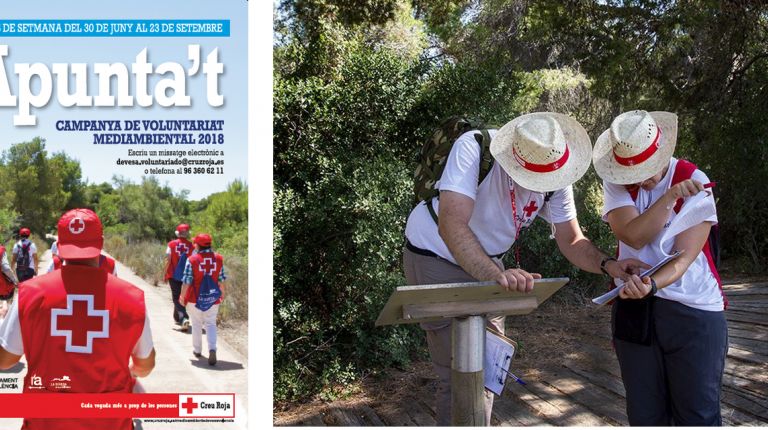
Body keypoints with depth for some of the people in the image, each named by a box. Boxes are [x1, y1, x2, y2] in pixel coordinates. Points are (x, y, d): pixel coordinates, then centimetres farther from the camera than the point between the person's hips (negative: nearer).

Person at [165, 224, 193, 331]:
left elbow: (168, 260, -6)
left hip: (173, 275, -1)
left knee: (176, 297, 1)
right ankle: (177, 318, 31)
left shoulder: (171, 244, -7)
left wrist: (165, 274, 2)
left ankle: (184, 318, -18)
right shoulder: (191, 246, -7)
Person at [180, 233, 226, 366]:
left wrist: (182, 296, 3)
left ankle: (197, 350, 27)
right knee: (211, 324, 10)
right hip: (212, 299, 2)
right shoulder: (218, 259, -4)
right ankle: (212, 349, -11)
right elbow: (221, 280, 1)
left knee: (196, 324, 16)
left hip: (195, 298, -2)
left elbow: (186, 282, -11)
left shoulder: (192, 260, -13)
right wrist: (222, 293, 16)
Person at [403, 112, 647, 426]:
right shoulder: (473, 149, -32)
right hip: (436, 257, -6)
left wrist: (607, 264, -24)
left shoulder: (555, 181, -13)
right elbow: (451, 225, -42)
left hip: (489, 264, 6)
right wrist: (496, 275, -55)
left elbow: (571, 241, -4)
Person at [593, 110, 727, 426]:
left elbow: (684, 256, -18)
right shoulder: (616, 182, -1)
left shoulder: (694, 182, -9)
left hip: (694, 309, -2)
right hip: (634, 307, 3)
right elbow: (633, 236, -16)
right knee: (645, 415, 10)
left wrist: (651, 284, -36)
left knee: (697, 416, 1)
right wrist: (670, 197, -24)